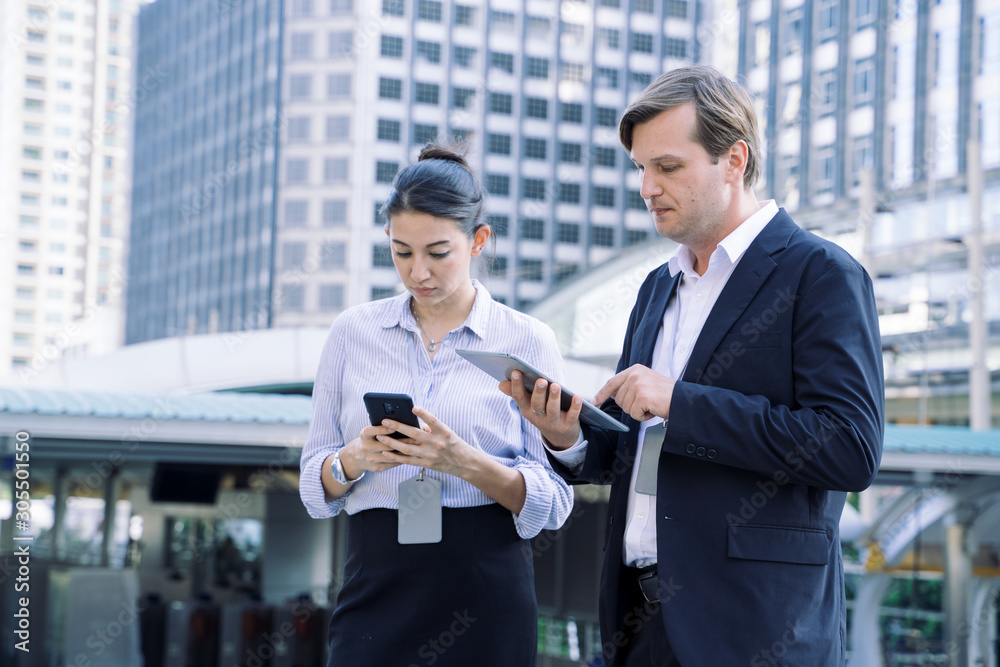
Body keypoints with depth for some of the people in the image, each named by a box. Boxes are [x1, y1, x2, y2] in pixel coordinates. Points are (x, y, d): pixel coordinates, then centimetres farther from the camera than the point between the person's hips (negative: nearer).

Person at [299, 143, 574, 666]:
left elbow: (553, 504, -2)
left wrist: (468, 463, -18)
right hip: (377, 580, 1)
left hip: (487, 591, -1)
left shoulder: (527, 341, 2)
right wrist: (355, 459, -12)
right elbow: (315, 489, 9)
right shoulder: (353, 332, 8)